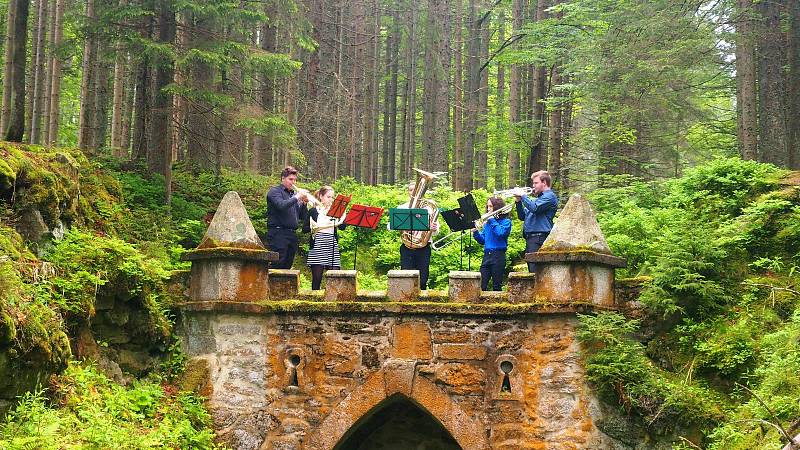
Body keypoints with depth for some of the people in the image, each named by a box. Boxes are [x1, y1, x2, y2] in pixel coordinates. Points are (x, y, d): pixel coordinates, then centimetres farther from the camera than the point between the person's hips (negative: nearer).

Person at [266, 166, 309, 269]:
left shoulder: (294, 193, 19)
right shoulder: (275, 191, 1)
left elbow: (302, 217, 15)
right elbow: (281, 205, -20)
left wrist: (304, 203, -1)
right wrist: (296, 197, -17)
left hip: (292, 234, 7)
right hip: (278, 233, -7)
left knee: (287, 266, 6)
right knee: (278, 265, -12)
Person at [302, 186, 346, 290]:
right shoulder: (313, 211, 8)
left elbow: (342, 226, 2)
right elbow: (304, 229, 3)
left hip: (332, 246, 3)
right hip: (317, 245, -3)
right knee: (317, 278, -3)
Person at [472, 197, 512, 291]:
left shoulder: (506, 221, 0)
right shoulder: (487, 222, 15)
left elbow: (501, 233, -19)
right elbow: (482, 240, 15)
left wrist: (492, 221, -12)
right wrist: (475, 232, -2)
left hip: (498, 255, -5)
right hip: (487, 255, 5)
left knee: (496, 286, 0)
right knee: (481, 285, -2)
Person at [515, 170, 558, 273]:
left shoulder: (549, 196, -3)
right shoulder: (538, 198, 26)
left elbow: (534, 208, -19)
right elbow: (522, 217, 22)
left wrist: (523, 196, -8)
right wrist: (518, 202, 9)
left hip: (539, 237, -10)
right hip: (530, 238, 10)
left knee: (536, 271, -17)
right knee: (531, 270, 9)